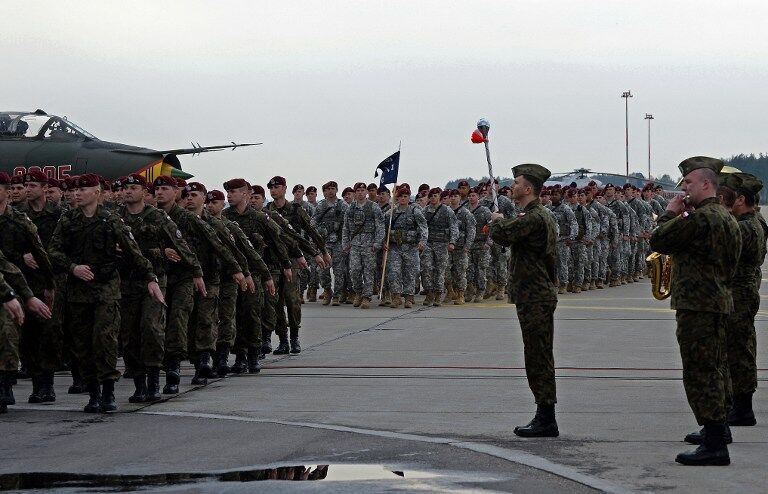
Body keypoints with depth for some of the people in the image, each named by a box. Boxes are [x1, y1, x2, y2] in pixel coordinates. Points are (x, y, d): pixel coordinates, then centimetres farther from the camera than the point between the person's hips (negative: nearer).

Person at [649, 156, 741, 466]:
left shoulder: (700, 218, -17)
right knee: (712, 374, 15)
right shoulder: (726, 218, 15)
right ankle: (714, 439, 20)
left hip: (697, 306, -10)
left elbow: (658, 242, -13)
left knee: (700, 375, -8)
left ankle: (714, 446, -9)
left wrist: (670, 214, 2)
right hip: (720, 302, 10)